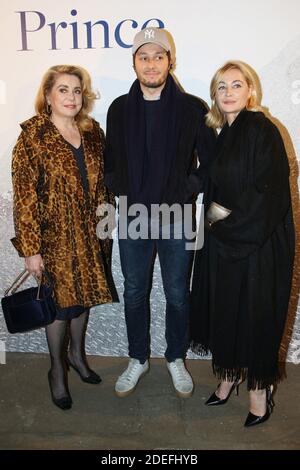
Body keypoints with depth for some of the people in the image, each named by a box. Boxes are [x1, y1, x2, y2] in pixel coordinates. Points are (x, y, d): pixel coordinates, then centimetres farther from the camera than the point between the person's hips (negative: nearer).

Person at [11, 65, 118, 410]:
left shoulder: (92, 133, 5)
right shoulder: (33, 137, -9)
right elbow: (24, 196, -12)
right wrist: (30, 248, -15)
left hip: (91, 233, 5)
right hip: (56, 236, -5)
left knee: (84, 294, 17)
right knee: (62, 300, 7)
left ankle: (77, 353, 42)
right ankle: (57, 370, 31)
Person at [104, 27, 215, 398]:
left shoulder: (192, 109, -3)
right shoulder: (119, 108, 5)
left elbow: (211, 160, 3)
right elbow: (109, 160, 14)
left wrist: (190, 189, -8)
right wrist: (119, 190, 1)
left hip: (177, 218, -2)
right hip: (132, 217, 2)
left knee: (177, 294, 11)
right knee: (134, 293, 13)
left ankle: (176, 359, 34)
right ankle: (138, 359, 34)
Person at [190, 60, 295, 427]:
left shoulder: (262, 130, -10)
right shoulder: (222, 135, 12)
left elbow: (268, 191, -17)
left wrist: (228, 221, -12)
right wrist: (214, 211, 0)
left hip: (259, 241, -7)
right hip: (222, 240, 7)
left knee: (256, 313, 5)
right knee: (224, 310, 13)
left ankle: (259, 389, 25)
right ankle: (229, 376, 33)